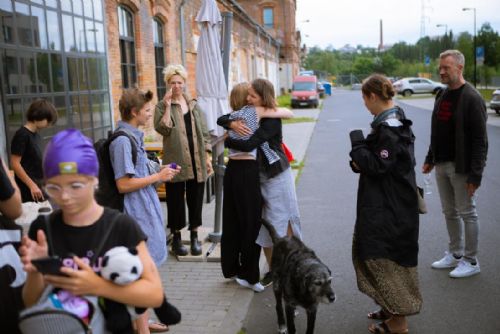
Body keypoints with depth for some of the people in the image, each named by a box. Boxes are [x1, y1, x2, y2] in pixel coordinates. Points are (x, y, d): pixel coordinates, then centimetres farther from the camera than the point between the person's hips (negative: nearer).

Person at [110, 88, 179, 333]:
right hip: (137, 214, -10)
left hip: (146, 209, 10)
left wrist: (159, 175, 9)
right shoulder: (122, 140, -18)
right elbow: (123, 184, -21)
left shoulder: (133, 136, 11)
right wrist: (158, 177, -14)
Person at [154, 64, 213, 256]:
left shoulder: (194, 106, 13)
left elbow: (204, 133, 13)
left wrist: (207, 157, 7)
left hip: (196, 162, 4)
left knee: (195, 199, 9)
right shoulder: (162, 107, 1)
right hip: (175, 162, -3)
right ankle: (176, 238, 17)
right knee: (176, 200, 4)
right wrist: (168, 106, -16)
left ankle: (194, 236, 21)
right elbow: (162, 129, -15)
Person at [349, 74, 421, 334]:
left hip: (390, 209, -10)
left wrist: (357, 142, -13)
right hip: (384, 205, 10)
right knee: (371, 252, 20)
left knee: (385, 259, 1)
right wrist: (360, 163, 0)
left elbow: (377, 166, -22)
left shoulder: (389, 128, -21)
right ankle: (390, 307, 34)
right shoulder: (393, 121, 9)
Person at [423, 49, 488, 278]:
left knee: (467, 213, 3)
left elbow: (480, 139, -17)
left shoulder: (471, 98, -15)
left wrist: (476, 173, -20)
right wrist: (430, 159, 15)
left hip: (461, 168, -8)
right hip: (441, 165, 8)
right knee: (450, 212, 16)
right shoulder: (442, 96, 11)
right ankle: (455, 254, 29)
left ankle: (471, 261, 15)